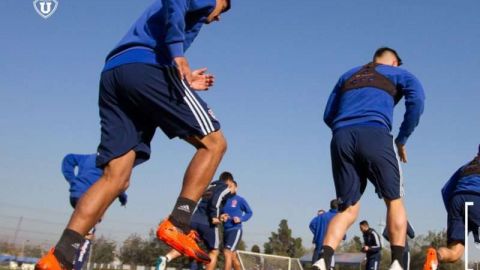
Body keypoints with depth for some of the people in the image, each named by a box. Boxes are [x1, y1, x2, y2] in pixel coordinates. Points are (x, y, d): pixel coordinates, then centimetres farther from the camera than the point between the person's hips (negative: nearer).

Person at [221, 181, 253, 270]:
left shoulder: (240, 200, -4)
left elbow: (249, 212, 5)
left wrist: (241, 219, -12)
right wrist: (221, 217, -7)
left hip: (236, 230, -6)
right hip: (226, 230, 6)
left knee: (227, 253, -16)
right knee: (233, 256, 12)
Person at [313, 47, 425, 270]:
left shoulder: (348, 75, 32)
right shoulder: (396, 73, 22)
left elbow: (328, 116, 27)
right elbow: (416, 98, 2)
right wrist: (402, 139, 7)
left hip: (341, 138, 4)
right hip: (375, 135, -3)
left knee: (347, 210, 6)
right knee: (394, 200, 8)